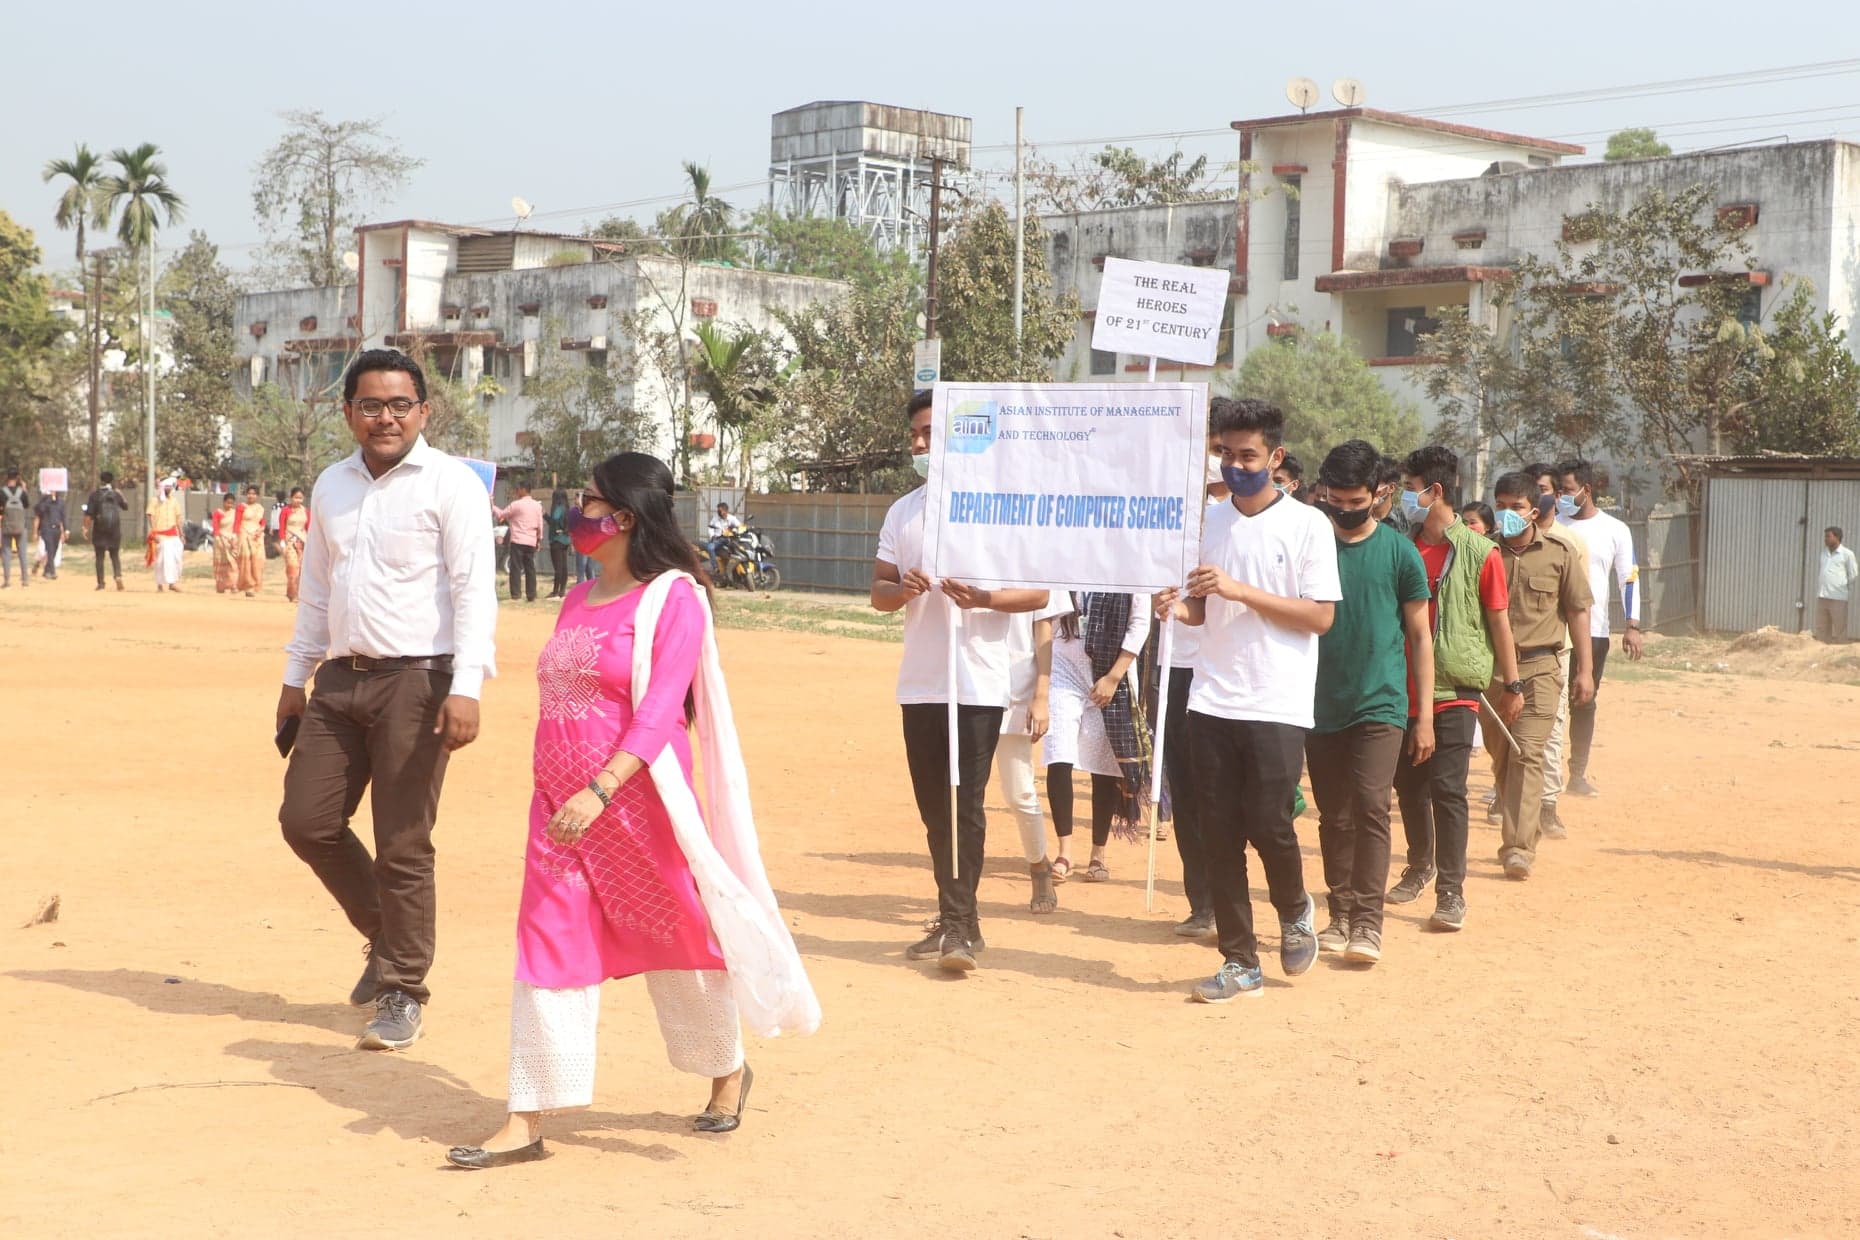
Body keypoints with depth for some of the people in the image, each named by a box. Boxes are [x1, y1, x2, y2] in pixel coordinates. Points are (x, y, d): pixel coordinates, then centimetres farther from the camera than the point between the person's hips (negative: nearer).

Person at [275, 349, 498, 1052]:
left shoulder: (450, 484, -6)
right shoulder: (332, 486, 14)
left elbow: (474, 590, -13)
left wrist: (466, 686, -22)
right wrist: (296, 677, 20)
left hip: (416, 679, -6)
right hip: (340, 678, 7)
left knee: (402, 846, -3)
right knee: (306, 819, 5)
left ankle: (403, 993, 10)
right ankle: (385, 935, 27)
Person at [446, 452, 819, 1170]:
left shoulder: (672, 598, -10)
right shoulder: (579, 599, 13)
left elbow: (659, 711, -19)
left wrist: (600, 790, -27)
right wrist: (554, 794, 18)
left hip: (635, 802, -7)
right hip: (560, 806, 7)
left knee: (674, 939, 8)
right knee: (547, 949, 2)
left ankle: (728, 1071, 32)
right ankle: (527, 1123, 5)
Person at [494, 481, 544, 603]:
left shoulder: (516, 504, -8)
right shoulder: (537, 505, 8)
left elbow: (501, 515, 2)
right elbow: (540, 525, 10)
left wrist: (492, 506, 17)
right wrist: (539, 539, 18)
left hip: (518, 540, -5)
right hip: (531, 542, 5)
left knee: (516, 568, -3)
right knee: (530, 569, 8)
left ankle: (514, 596, -7)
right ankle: (531, 596, 8)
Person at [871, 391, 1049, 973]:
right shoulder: (902, 512, 12)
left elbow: (1039, 592, -6)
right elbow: (878, 591, 11)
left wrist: (986, 598, -24)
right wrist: (902, 589, -12)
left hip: (977, 686, -6)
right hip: (919, 684, 6)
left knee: (964, 805, -9)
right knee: (934, 808, 10)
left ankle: (958, 923, -7)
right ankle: (955, 918, 19)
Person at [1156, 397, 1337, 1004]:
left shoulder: (1306, 524, -4)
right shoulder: (1211, 522, 11)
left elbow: (1321, 616, -11)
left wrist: (1239, 590, -18)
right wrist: (1179, 607, -5)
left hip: (1277, 706, -4)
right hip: (1212, 702, 5)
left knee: (1268, 823, -7)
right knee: (1220, 834, 4)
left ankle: (1295, 910, 25)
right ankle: (1240, 962, 13)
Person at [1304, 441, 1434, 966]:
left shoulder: (1399, 551, 0)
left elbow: (1420, 635, 4)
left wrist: (1425, 715, 0)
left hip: (1380, 706, -3)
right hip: (1321, 706, 3)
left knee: (1370, 806, -14)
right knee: (1334, 817, 8)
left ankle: (1368, 922, -12)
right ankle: (1341, 916, 18)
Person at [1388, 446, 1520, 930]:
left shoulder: (1479, 552, -5)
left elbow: (1499, 621, -1)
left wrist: (1512, 684, 1)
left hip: (1455, 690, -5)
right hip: (1405, 689, 5)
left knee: (1447, 791, -8)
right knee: (1408, 786, 14)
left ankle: (1451, 892, -4)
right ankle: (1419, 867, 34)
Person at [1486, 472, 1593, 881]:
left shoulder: (1560, 554, 1)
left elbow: (1578, 612, 5)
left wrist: (1584, 670, 2)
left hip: (1539, 667, -3)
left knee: (1527, 754, -11)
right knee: (1501, 755, 8)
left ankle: (1520, 848, -14)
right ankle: (1521, 834, 24)